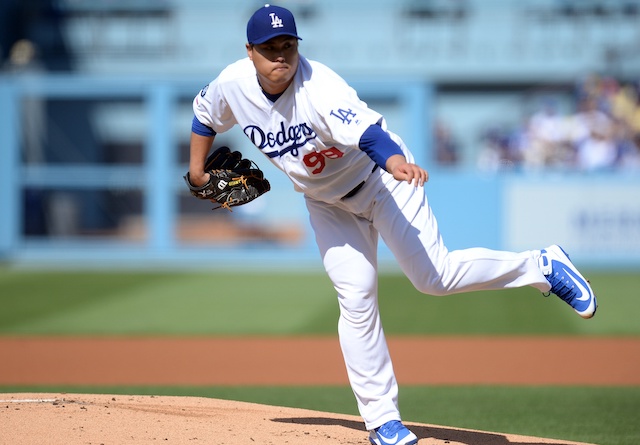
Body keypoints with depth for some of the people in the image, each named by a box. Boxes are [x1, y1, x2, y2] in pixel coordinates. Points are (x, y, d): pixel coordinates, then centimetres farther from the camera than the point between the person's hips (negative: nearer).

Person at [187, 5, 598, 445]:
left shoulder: (319, 87, -33)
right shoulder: (233, 85, -15)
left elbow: (366, 131, -51)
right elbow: (205, 114, 9)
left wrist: (396, 162, -69)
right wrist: (197, 169, 12)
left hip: (377, 176, -5)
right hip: (328, 204, 5)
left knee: (435, 275, -14)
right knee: (356, 300, -5)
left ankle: (542, 265, 6)